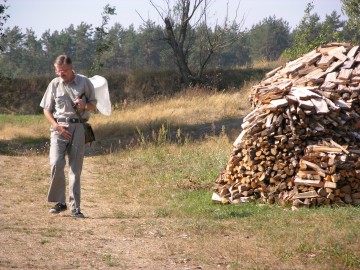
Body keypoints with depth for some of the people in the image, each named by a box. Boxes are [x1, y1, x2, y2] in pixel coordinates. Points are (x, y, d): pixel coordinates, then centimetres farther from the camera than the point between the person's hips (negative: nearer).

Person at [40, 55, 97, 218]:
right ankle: (60, 202, -2)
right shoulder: (54, 84, 7)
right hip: (60, 128, 0)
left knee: (75, 168, 1)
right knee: (56, 164, -16)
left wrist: (85, 106, -11)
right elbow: (46, 109, 11)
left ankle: (75, 208, 4)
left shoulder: (84, 82, 5)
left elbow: (93, 104, 13)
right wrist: (56, 125, -6)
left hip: (78, 127, 0)